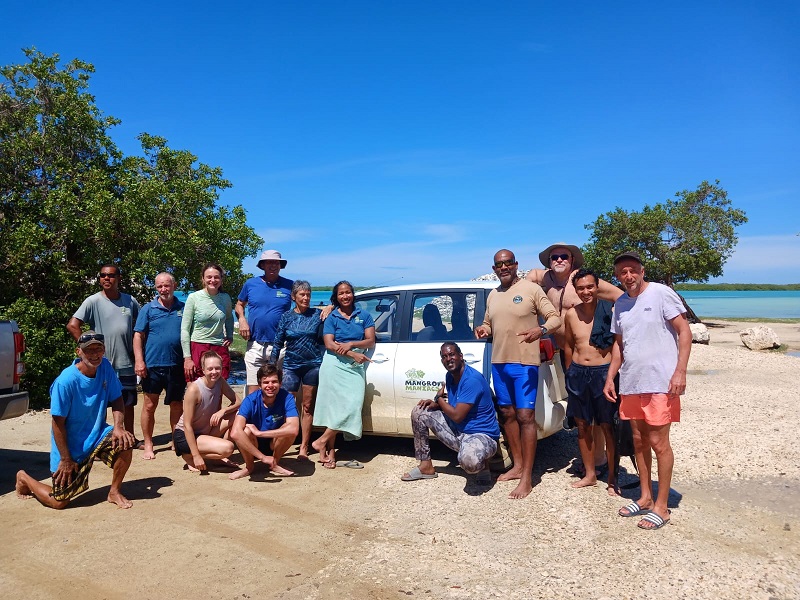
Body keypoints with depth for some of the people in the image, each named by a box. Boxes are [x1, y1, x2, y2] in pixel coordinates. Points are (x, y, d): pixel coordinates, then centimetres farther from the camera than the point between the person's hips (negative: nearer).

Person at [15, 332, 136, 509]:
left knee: (125, 442, -26)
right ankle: (24, 478, 33)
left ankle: (114, 492, -2)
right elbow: (58, 423, -17)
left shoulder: (105, 367, -7)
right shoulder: (66, 381, -23)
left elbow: (117, 400, 0)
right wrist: (65, 459, -14)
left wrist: (118, 427, -19)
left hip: (97, 435, 4)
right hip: (70, 445, -4)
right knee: (58, 502, 2)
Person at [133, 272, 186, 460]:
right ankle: (148, 445, 18)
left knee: (177, 406, 10)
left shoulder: (183, 309, 7)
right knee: (150, 405, 5)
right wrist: (139, 360, -9)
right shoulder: (148, 309, 3)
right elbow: (138, 336, 1)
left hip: (177, 366, 1)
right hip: (152, 365, -1)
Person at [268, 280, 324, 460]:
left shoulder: (317, 314, 3)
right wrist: (271, 367, 3)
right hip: (291, 366, 0)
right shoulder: (286, 317, 4)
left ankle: (304, 447, 14)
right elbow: (277, 343, 6)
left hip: (312, 365, 0)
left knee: (308, 407, 6)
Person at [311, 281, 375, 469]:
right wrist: (353, 354, -16)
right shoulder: (332, 318, 7)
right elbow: (329, 344, -5)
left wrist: (351, 344, -13)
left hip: (355, 367, 2)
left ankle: (323, 442, -3)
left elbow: (370, 341, 5)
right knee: (334, 406, -8)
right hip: (335, 364, -2)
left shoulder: (364, 316, 12)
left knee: (352, 405, -10)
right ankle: (330, 451, -2)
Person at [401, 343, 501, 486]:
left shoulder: (472, 380, -23)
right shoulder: (450, 376, 5)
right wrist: (435, 404, -4)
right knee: (419, 412, 7)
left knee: (469, 461, -42)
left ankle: (482, 463, -2)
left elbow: (457, 415, -24)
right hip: (458, 432, 9)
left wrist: (439, 398, -7)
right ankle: (426, 466, 14)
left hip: (481, 435, -9)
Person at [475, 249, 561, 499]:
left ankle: (527, 478, -1)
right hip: (498, 363, 7)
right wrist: (483, 329, 1)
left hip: (524, 363, -7)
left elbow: (555, 317, -6)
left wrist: (540, 330, -27)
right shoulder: (493, 295, 14)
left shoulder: (531, 289, -4)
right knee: (508, 413, 13)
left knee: (525, 416, -6)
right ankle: (517, 466, 27)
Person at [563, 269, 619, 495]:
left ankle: (613, 477, 17)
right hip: (578, 373, 4)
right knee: (582, 425, 12)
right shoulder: (571, 314, 3)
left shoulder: (610, 312, -8)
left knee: (607, 426, 3)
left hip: (603, 372, -4)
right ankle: (590, 474, 27)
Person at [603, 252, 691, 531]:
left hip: (660, 383, -6)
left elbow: (685, 331, -9)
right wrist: (610, 377, 12)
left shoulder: (661, 293, -8)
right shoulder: (620, 304, 11)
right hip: (630, 383, 7)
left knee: (658, 443, -1)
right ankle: (645, 498, 27)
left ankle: (661, 506, 11)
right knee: (639, 440, 14)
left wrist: (680, 371, -17)